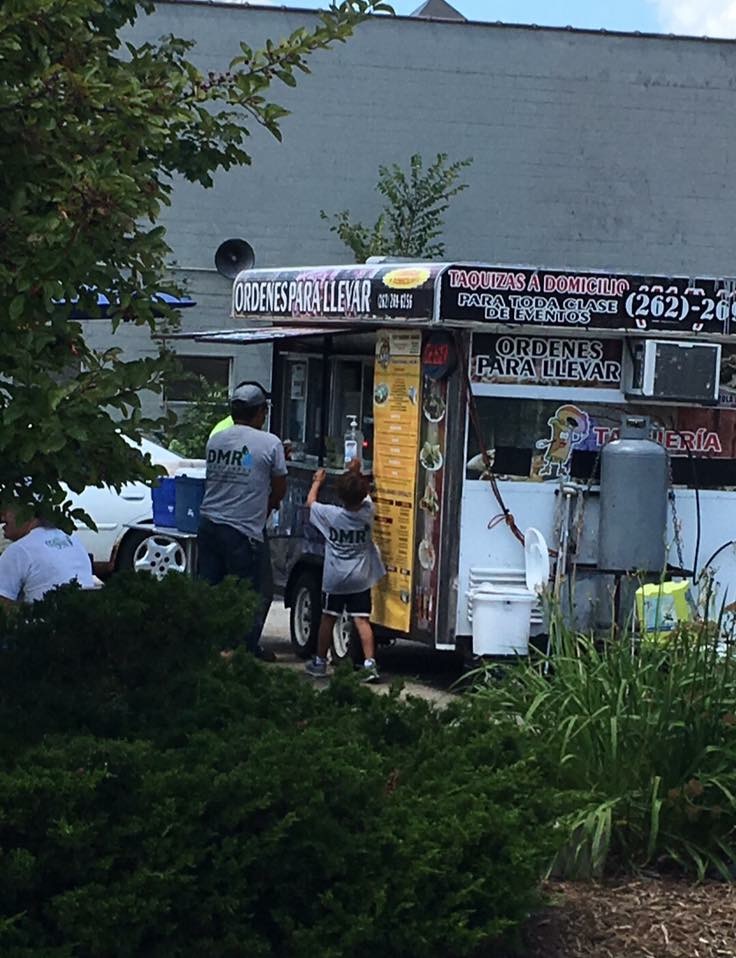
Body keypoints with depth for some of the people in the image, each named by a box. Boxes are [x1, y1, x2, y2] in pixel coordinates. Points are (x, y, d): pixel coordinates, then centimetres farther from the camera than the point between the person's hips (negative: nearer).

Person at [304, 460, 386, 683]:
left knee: (328, 619, 11)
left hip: (334, 579, -1)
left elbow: (310, 502, 7)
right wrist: (356, 473, 25)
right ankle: (370, 663, -12)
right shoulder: (367, 513, -8)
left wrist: (317, 481, 23)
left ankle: (320, 662, 21)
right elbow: (364, 497, 16)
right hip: (360, 579, 1)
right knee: (362, 620, -2)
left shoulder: (329, 515, -11)